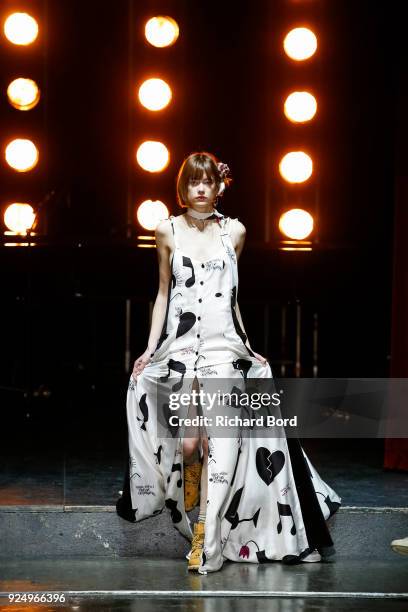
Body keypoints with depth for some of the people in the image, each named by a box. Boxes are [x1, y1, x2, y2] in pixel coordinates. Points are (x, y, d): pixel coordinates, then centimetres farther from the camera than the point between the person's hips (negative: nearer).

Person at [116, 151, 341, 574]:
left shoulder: (234, 232, 10)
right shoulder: (168, 231, 8)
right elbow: (163, 293, 11)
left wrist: (246, 346, 18)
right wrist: (150, 348, 6)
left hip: (224, 348, 1)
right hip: (181, 345, -1)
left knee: (220, 443, -10)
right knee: (189, 443, -8)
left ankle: (207, 542, -5)